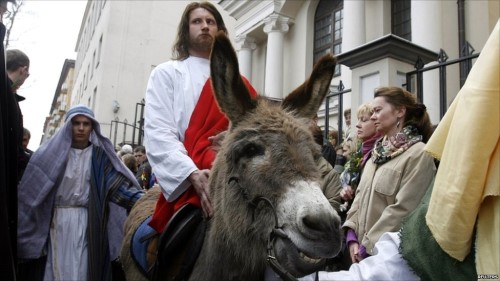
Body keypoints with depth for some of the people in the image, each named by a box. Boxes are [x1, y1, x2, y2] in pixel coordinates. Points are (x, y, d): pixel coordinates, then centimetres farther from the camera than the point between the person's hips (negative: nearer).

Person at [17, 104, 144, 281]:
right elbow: (33, 189, -1)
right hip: (55, 220, 0)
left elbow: (119, 181, -7)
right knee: (54, 266, 7)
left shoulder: (100, 155, 2)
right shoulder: (51, 152, 1)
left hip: (86, 222, 0)